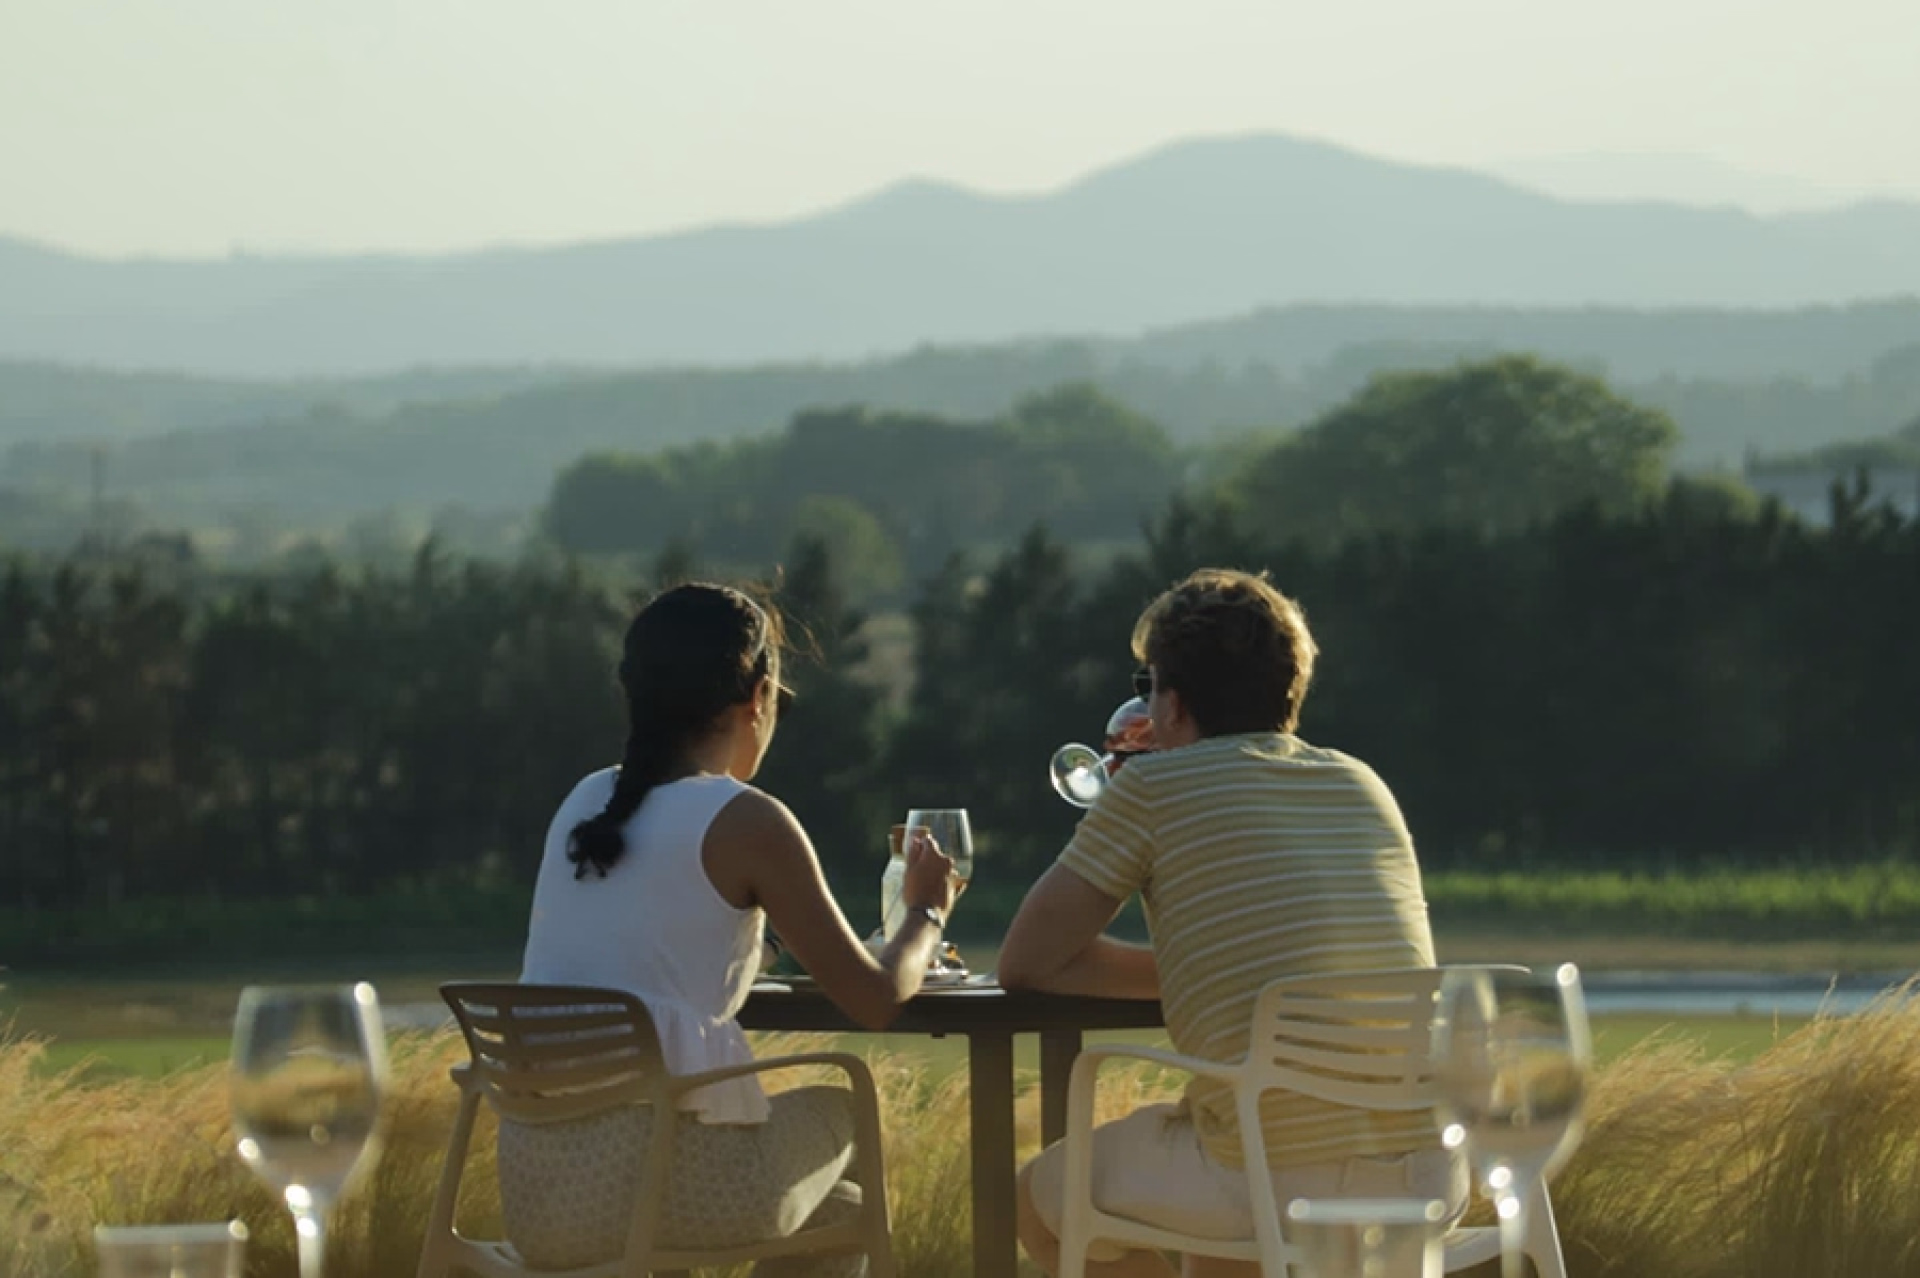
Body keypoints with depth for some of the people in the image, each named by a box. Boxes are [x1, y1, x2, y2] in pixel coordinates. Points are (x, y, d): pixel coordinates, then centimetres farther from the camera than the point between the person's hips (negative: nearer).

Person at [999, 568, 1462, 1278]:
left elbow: (1026, 964, 3)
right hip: (1429, 1179, 6)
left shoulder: (1153, 787, 0)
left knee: (1041, 1198, 22)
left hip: (1279, 1182, -6)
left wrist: (1163, 973, 11)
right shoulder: (1364, 786, 17)